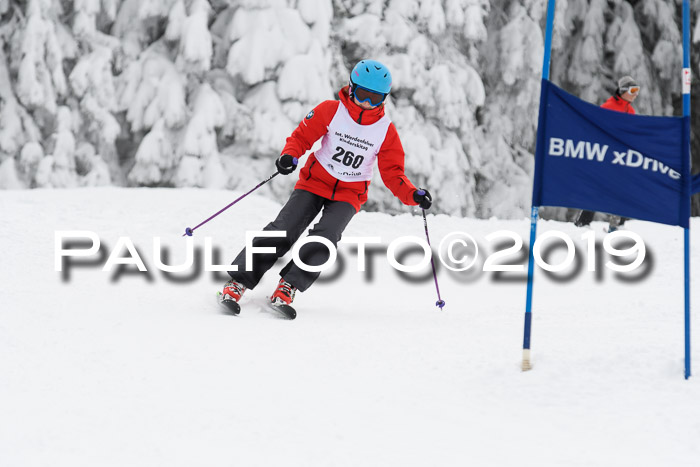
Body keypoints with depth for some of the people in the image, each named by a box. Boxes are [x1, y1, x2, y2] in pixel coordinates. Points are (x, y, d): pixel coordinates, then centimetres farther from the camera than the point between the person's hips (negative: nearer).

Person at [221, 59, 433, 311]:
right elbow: (302, 136, -2)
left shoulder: (386, 130, -4)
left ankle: (288, 286, -18)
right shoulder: (331, 111, -8)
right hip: (315, 183, -1)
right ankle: (238, 281, -12)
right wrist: (290, 155, -23)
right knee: (283, 231, -16)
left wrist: (414, 195, -18)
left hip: (349, 195, 1)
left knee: (324, 239, -25)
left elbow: (393, 175, 0)